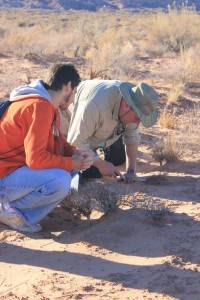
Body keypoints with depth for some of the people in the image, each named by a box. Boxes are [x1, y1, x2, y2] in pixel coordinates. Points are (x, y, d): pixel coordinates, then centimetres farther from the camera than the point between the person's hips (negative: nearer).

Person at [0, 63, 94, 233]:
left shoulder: (48, 105, 9)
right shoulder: (39, 107, -23)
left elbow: (57, 140, 18)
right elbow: (35, 158, -29)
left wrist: (75, 153, -3)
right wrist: (72, 164, -15)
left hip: (19, 167, 10)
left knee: (75, 163, 9)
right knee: (61, 181, -31)